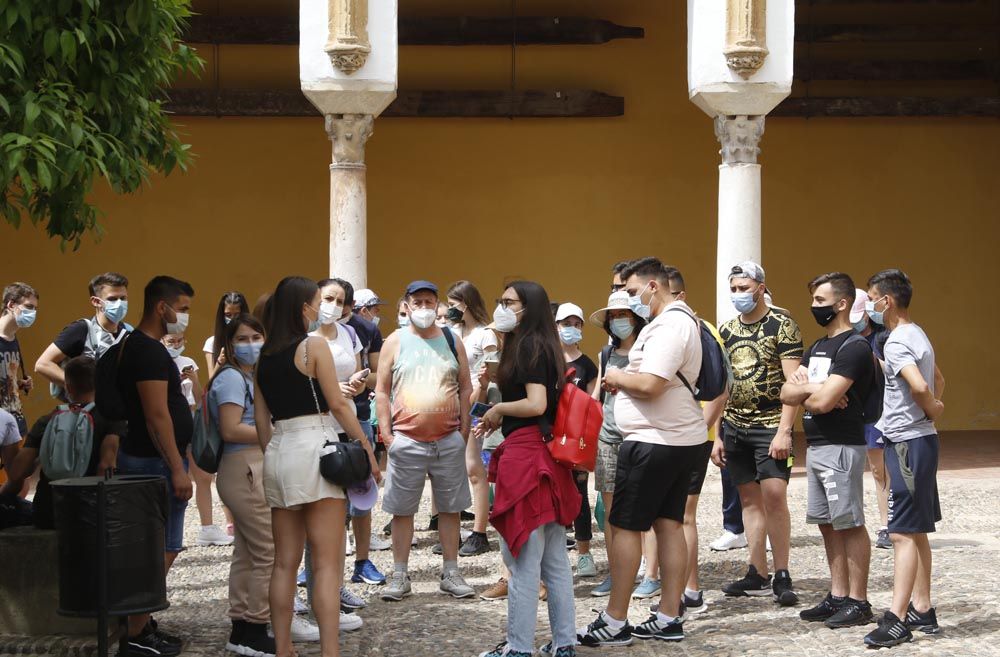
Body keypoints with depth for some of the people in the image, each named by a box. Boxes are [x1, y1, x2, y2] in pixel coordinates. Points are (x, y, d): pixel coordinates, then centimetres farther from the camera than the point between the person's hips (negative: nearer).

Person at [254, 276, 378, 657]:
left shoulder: (265, 356, 13)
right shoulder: (314, 345, -5)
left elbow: (261, 418, 14)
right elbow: (337, 404, -7)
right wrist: (367, 448, -1)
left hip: (277, 454, 6)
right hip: (315, 448, -6)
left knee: (285, 562, 10)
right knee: (327, 563, -6)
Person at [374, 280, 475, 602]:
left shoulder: (451, 341, 9)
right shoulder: (395, 342, 3)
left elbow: (465, 387, 12)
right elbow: (382, 391, 3)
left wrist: (464, 428, 4)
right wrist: (386, 432, -4)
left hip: (449, 440, 2)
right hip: (406, 441, -2)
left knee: (450, 507, 6)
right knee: (402, 509, 3)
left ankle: (451, 573, 15)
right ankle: (399, 576, 11)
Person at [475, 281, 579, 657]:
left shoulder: (528, 346, -12)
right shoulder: (540, 345, 16)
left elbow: (536, 404, -21)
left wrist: (498, 409, -6)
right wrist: (500, 418, 13)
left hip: (525, 453, -10)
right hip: (546, 454, 10)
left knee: (523, 558, -4)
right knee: (554, 558, 11)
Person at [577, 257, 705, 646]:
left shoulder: (668, 326, -18)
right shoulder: (683, 320, 16)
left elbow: (650, 384, -28)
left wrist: (618, 377, -9)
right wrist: (624, 381, 5)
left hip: (654, 441, -10)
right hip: (682, 438, 10)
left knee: (625, 526, -4)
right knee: (669, 524, 11)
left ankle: (615, 623, 0)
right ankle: (669, 618, 13)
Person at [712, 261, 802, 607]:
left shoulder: (781, 325, -6)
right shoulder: (727, 330, 12)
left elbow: (792, 381, -11)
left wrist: (784, 431, -18)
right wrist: (718, 436, 12)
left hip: (770, 426, -6)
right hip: (735, 427, 6)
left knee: (774, 497, -13)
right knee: (750, 499, 7)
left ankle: (782, 576, -5)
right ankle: (758, 575, 12)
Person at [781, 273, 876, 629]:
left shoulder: (854, 347, -13)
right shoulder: (817, 348, 17)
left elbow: (823, 402, -21)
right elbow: (786, 394, 10)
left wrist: (805, 393, 0)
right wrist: (814, 388, -9)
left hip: (841, 447, -9)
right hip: (815, 447, 9)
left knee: (850, 524, -4)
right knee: (828, 524, 12)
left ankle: (858, 602, 0)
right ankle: (838, 597, 18)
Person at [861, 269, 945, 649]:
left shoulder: (897, 341, -17)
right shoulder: (917, 336, 14)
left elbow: (919, 386, -32)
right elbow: (938, 379, 27)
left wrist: (932, 409, -13)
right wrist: (933, 409, 12)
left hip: (908, 444, -10)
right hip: (919, 440, 10)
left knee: (903, 532, -10)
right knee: (916, 531, 14)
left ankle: (897, 620, -10)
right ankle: (922, 610, 19)